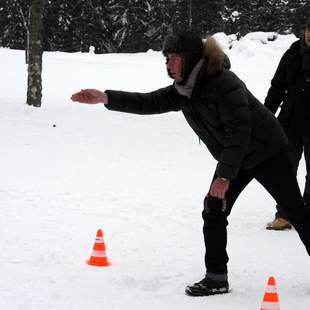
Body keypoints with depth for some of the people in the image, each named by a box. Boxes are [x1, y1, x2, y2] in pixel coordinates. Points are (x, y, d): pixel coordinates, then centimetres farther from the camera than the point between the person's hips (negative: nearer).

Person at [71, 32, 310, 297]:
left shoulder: (224, 84, -28)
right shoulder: (182, 91, -2)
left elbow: (239, 130, -30)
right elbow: (148, 103, -8)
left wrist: (225, 176, -29)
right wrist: (106, 98, -20)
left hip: (266, 152, -8)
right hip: (233, 159, 8)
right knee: (213, 212, -1)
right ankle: (216, 277, 7)